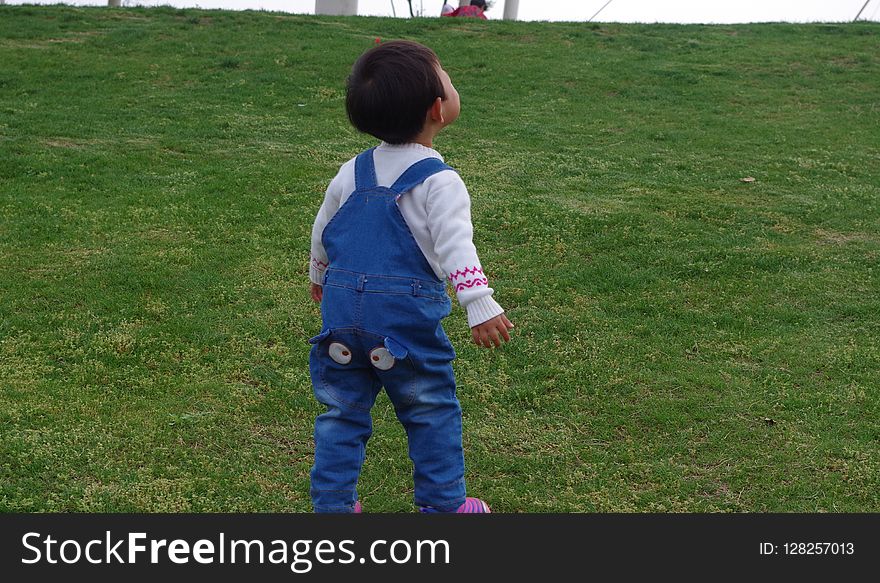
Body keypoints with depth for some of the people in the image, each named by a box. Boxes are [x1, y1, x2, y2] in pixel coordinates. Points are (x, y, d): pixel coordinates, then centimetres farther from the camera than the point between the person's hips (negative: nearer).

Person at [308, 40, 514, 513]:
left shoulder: (352, 173, 8)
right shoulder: (438, 182, -11)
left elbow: (321, 229, 20)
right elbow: (454, 244, -24)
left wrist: (319, 277, 36)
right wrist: (480, 305, -27)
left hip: (343, 314, 5)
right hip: (407, 320, -5)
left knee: (342, 412, 14)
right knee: (432, 412, 11)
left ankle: (333, 504, 18)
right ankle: (443, 504, 18)